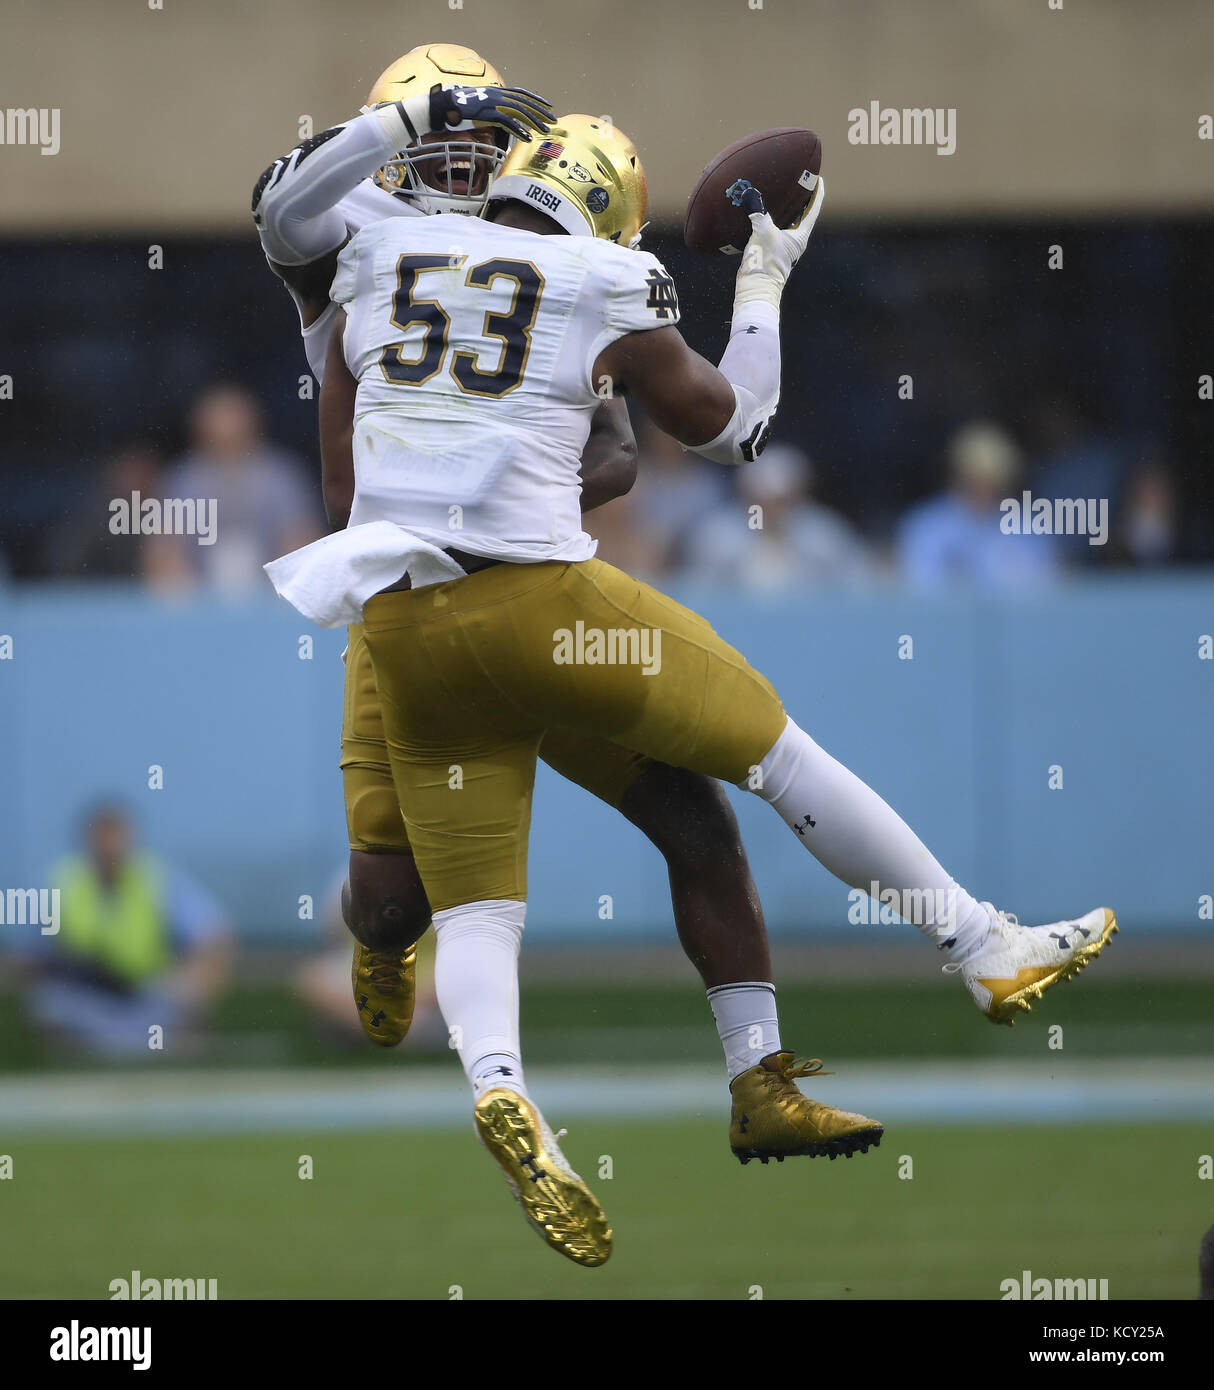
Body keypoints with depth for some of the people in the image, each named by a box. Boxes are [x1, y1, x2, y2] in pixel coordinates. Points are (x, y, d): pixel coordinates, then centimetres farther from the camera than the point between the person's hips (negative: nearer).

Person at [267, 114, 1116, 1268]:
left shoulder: (379, 269, 11)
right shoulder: (607, 298, 1)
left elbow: (341, 468, 17)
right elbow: (732, 428, 17)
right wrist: (765, 281, 28)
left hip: (403, 619, 4)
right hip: (540, 597, -3)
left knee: (474, 905, 5)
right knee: (775, 751, 12)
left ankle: (497, 1089, -26)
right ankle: (993, 955, 21)